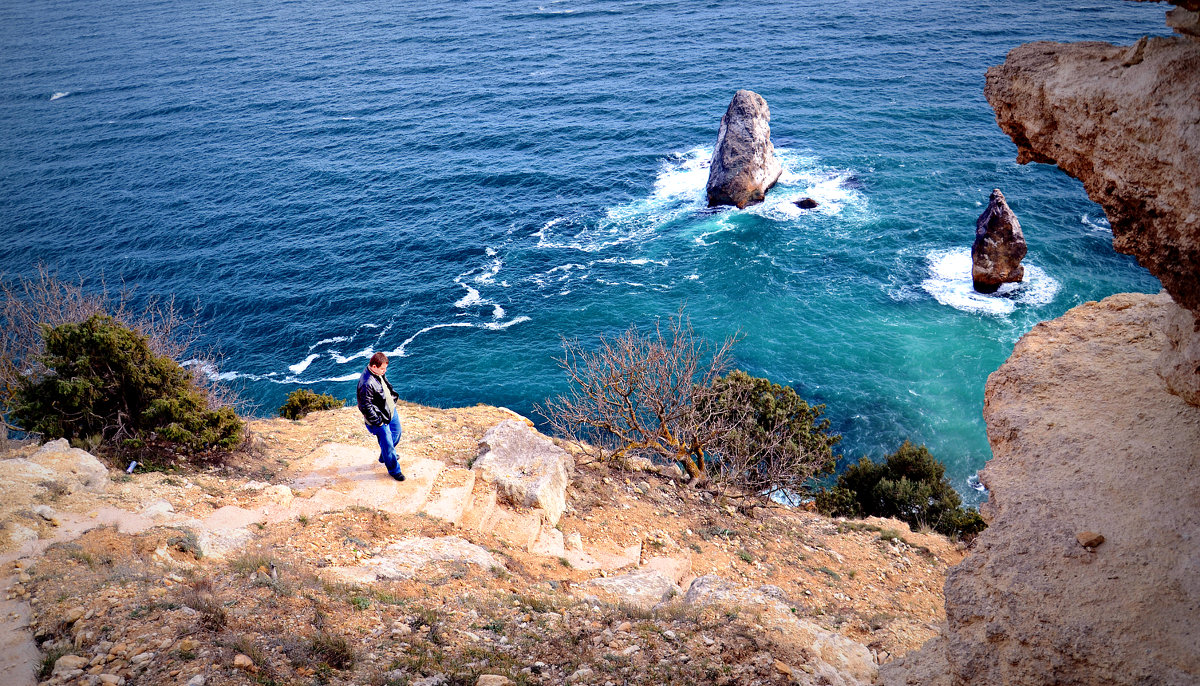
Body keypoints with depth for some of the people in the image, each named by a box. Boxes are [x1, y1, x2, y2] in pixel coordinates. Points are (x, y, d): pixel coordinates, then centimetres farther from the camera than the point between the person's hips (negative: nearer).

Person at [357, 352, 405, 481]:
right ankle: (394, 470, 24)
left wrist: (394, 395, 14)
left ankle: (384, 456, 50)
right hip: (380, 418, -9)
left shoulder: (379, 373, -5)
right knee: (387, 444, 3)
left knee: (396, 433, 26)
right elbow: (366, 406, -27)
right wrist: (378, 421, -21)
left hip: (390, 410, 9)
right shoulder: (366, 384, -33)